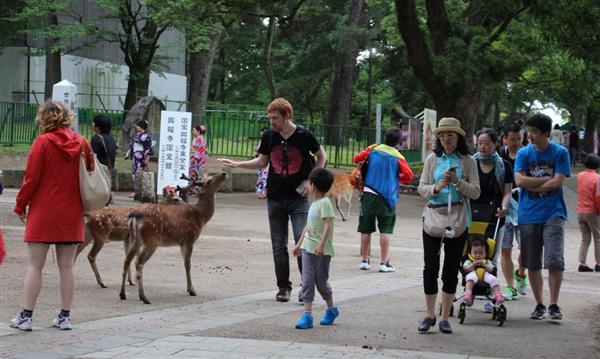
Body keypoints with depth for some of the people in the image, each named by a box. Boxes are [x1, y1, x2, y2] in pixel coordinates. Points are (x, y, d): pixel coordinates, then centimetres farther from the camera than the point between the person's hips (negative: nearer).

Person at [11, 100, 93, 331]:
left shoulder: (42, 142, -10)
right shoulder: (82, 143, 2)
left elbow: (31, 178, -9)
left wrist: (20, 206, 2)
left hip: (43, 213, -4)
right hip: (72, 214, 4)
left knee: (35, 266, 2)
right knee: (66, 266, 10)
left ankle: (26, 316, 2)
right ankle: (65, 316, 12)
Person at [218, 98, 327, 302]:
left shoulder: (304, 136, -8)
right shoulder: (269, 137, 1)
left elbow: (321, 157, 5)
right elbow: (262, 162, 14)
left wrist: (311, 180, -4)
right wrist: (237, 164, 4)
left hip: (299, 199, -4)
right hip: (275, 199, 4)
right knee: (279, 245, 5)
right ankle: (283, 287, 14)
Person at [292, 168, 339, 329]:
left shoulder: (325, 203, -12)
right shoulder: (314, 204, 14)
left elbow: (328, 225, -20)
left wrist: (321, 244, -28)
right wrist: (299, 244, 26)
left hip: (322, 251, -8)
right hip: (308, 248, 8)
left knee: (321, 281, 4)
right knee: (307, 281, -1)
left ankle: (331, 309, 26)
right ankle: (307, 315, -3)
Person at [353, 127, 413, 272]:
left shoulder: (373, 150, 1)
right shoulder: (398, 157, -6)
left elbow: (357, 158, 5)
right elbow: (408, 177, -7)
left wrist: (366, 166, 23)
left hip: (368, 194, 3)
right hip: (386, 196, -3)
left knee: (366, 229, 10)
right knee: (386, 230, 1)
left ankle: (365, 260, 16)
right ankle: (384, 263, -3)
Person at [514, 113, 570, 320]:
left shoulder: (560, 153, -1)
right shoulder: (523, 153, 5)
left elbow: (557, 182, -10)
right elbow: (519, 180, -7)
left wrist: (532, 185, -7)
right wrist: (547, 179, -8)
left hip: (553, 214, -3)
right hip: (528, 215, 3)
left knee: (554, 261, -12)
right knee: (532, 264, 6)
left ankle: (554, 305, -3)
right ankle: (539, 305, 16)